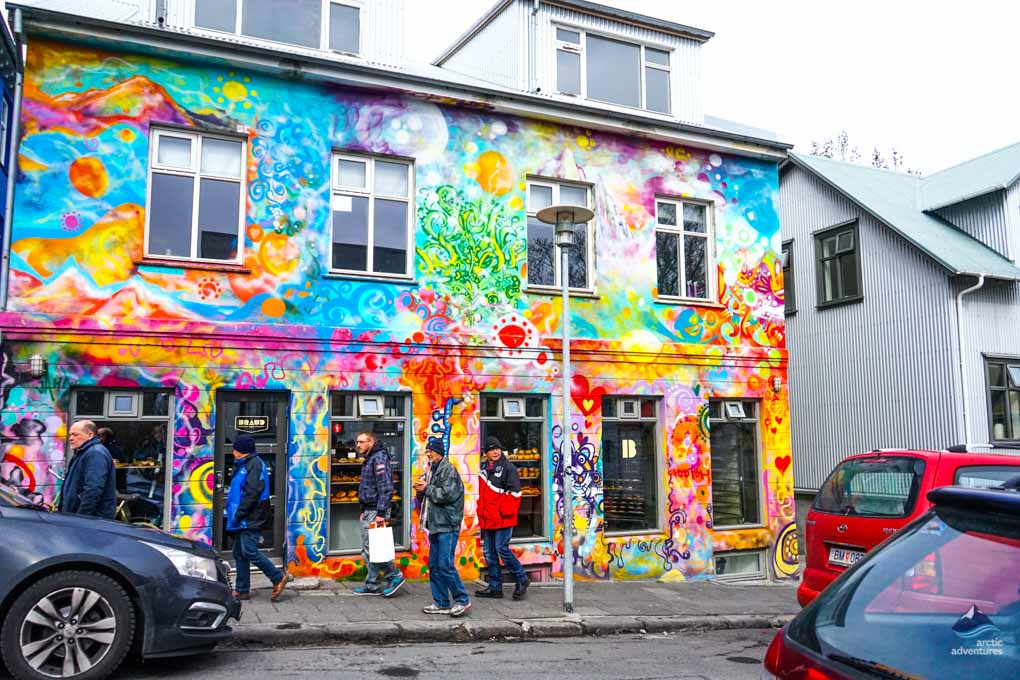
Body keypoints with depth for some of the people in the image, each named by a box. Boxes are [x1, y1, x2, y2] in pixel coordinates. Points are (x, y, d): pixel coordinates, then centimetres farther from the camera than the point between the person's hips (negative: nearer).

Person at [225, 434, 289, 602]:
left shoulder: (254, 464, -11)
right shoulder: (243, 465, 21)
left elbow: (252, 493, -21)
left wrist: (239, 513, -21)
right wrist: (234, 514, 15)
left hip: (251, 519, -10)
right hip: (243, 520, 10)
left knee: (249, 551, -15)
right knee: (239, 553, 11)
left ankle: (278, 577, -6)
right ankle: (242, 590, 17)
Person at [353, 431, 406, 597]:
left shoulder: (379, 459, -15)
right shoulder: (368, 460, 17)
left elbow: (385, 488, -21)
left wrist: (381, 513, -24)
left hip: (376, 512, -10)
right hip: (369, 511, 10)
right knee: (368, 549, 12)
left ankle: (395, 576, 4)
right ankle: (371, 585, 18)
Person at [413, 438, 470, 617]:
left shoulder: (449, 470, -9)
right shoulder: (432, 470, 19)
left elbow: (447, 494, -20)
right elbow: (424, 498, 23)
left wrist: (426, 488, -11)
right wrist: (420, 489, 1)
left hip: (447, 526, -9)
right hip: (435, 525, 9)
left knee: (445, 565, -10)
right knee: (434, 566, 9)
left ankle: (463, 601, 1)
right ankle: (441, 603, 18)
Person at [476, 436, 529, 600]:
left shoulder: (508, 468, -9)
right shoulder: (483, 468, 14)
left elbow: (514, 492, -14)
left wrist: (504, 511, -17)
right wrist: (481, 513, 17)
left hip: (503, 518, -8)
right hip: (487, 519, 8)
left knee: (502, 549, -9)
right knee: (489, 552, 10)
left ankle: (522, 580, 9)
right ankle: (495, 587, 20)